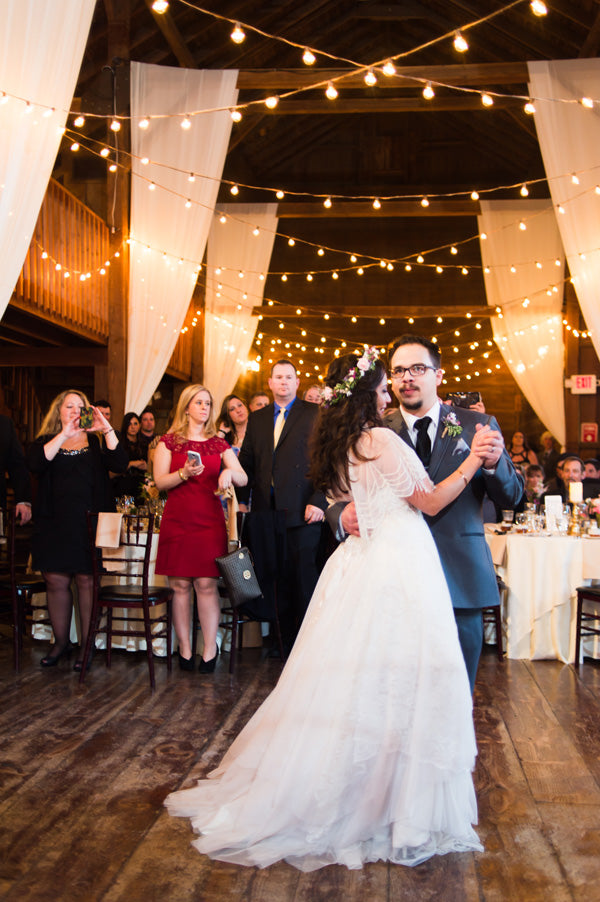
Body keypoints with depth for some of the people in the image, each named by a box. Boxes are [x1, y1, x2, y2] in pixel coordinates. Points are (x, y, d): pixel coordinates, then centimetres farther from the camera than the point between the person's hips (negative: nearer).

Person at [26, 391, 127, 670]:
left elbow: (120, 464, -7)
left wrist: (107, 429, -14)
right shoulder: (45, 442, 12)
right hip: (54, 522, 1)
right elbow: (36, 465, -11)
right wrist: (65, 434, -14)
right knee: (56, 582, 4)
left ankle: (88, 646, 7)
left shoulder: (97, 442, 11)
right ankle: (61, 642, 20)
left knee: (87, 582, -2)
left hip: (90, 521, -1)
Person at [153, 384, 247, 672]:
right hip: (177, 519, -1)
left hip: (209, 519, 1)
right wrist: (184, 473, -18)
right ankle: (184, 649, 7)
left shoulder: (219, 444, 13)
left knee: (206, 584, -5)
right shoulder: (169, 441, 8)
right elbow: (160, 482, 0)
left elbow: (244, 479, 5)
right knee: (180, 585, 0)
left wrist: (230, 472, -17)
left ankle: (210, 649, 1)